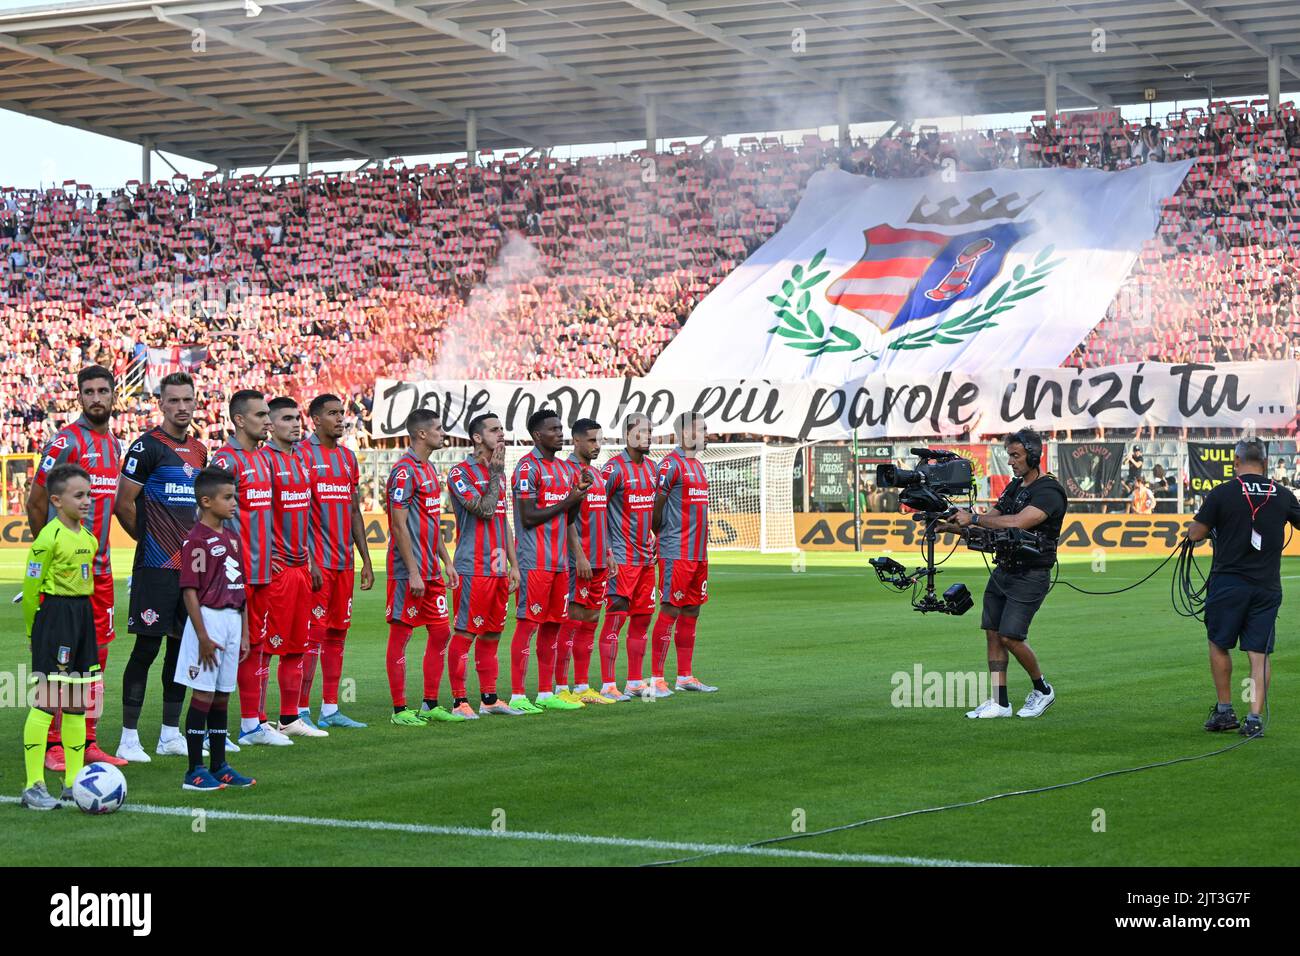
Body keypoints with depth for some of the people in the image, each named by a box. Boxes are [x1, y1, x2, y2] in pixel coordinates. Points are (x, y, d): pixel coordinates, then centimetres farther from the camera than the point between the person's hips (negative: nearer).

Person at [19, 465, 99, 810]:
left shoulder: (89, 536, 11)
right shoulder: (50, 537, -14)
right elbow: (31, 584, -12)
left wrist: (80, 612, 16)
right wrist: (36, 630, -4)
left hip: (83, 614, 8)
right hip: (54, 615, -8)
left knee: (77, 703, 12)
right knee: (47, 702, -9)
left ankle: (74, 782, 20)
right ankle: (34, 787, -6)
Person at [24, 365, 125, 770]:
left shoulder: (114, 444, 14)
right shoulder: (66, 440, -9)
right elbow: (36, 501, -8)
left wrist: (99, 547, 16)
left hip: (100, 565, 8)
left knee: (95, 653, 9)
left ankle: (87, 742, 15)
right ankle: (54, 746, -1)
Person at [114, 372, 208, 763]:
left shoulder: (199, 450, 14)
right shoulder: (148, 446, -8)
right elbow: (123, 504, -8)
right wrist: (150, 538, 2)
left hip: (192, 564, 7)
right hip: (156, 566, -7)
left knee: (182, 647, 10)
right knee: (147, 647, -7)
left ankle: (170, 735, 17)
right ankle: (129, 738, -2)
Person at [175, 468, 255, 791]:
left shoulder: (232, 538, 13)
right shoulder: (196, 540, -12)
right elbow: (190, 591, -14)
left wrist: (244, 632, 15)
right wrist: (202, 636, -17)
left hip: (232, 621, 8)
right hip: (209, 619, -8)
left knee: (221, 697, 12)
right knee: (203, 696, -4)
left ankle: (219, 767, 18)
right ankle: (195, 772, 1)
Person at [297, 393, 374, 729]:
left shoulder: (348, 457, 16)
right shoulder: (301, 454, -6)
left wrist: (366, 560, 16)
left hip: (344, 562, 7)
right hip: (316, 562, -7)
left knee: (337, 633, 9)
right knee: (312, 634, -8)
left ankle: (330, 709, 15)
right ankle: (301, 711, -3)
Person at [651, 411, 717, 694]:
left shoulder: (699, 466, 18)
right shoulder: (671, 464, -11)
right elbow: (656, 507, -12)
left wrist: (701, 548, 15)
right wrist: (662, 536, 0)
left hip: (699, 552, 9)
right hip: (676, 553, -9)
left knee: (691, 612, 11)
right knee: (670, 612, -8)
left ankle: (685, 676, 17)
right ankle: (656, 679, -4)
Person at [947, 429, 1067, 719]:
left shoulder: (1049, 492, -15)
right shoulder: (1014, 487, 14)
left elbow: (1016, 523, -28)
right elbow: (989, 521, 12)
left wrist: (974, 518, -23)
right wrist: (951, 526, -5)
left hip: (1030, 576, -8)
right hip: (1002, 571, 8)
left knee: (1010, 637, -12)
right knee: (993, 634, 4)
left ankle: (1043, 689, 10)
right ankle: (999, 702, 9)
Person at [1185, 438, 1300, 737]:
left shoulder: (1222, 493, -7)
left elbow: (1195, 534, -4)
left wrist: (1214, 527, 18)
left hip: (1228, 583, -2)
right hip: (1268, 586, 2)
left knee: (1219, 645, 15)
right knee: (1259, 653, 5)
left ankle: (1224, 710, 17)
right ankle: (1255, 717, -4)